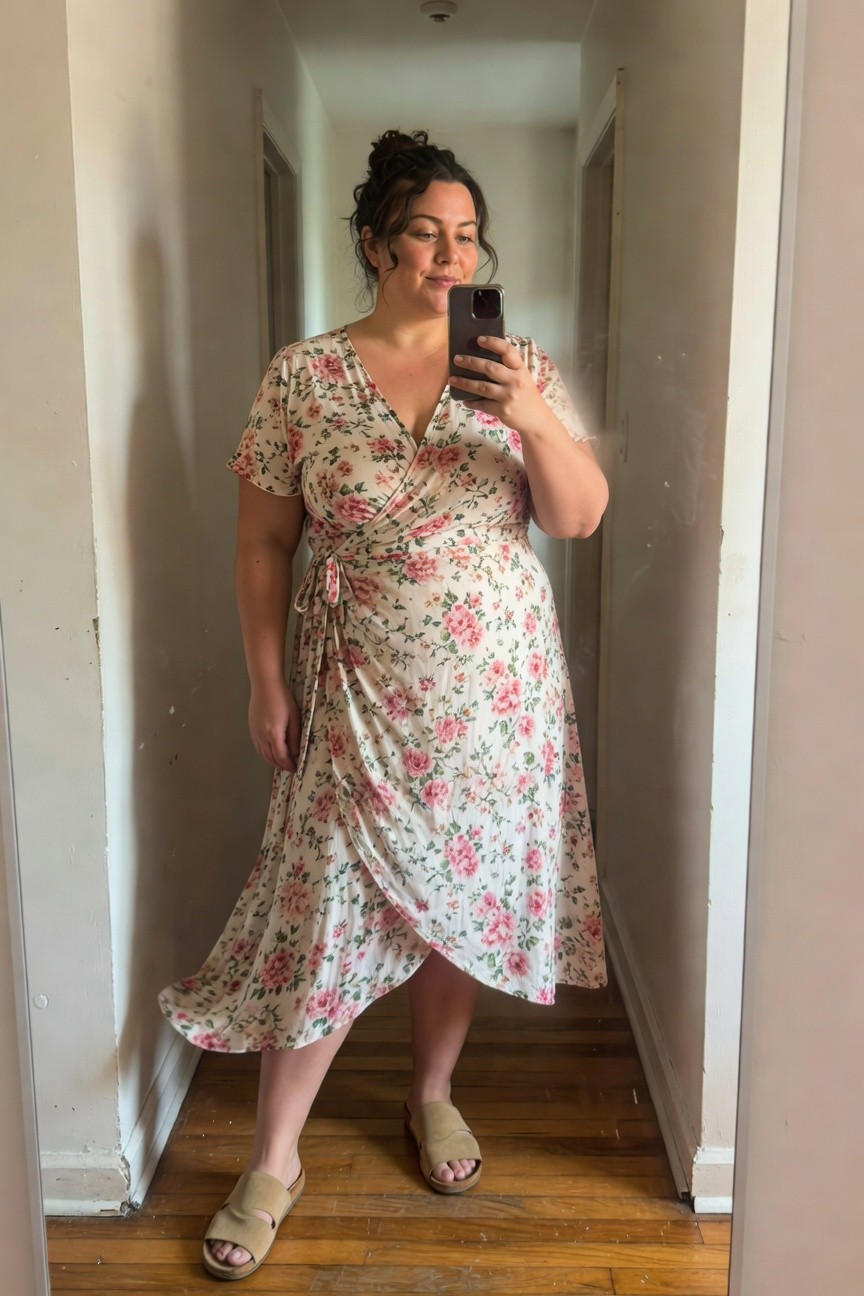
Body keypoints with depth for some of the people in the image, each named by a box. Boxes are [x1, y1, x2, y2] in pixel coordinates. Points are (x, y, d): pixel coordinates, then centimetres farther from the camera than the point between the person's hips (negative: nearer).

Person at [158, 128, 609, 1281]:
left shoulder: (517, 364, 2)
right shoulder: (303, 377, -3)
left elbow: (581, 516, -3)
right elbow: (264, 542, 0)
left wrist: (538, 421, -21)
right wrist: (267, 682, -3)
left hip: (496, 688, 2)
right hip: (360, 695, -2)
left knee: (466, 892, 13)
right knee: (331, 916, 2)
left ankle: (433, 1094, 38)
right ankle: (275, 1163, 21)